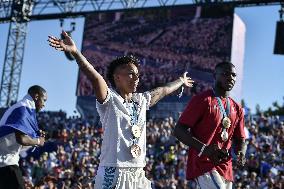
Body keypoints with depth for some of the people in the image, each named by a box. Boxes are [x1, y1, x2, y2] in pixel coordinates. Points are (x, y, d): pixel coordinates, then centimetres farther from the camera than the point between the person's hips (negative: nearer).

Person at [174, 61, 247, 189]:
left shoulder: (237, 109, 16)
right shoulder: (203, 100, -6)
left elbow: (240, 139, 23)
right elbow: (179, 131, -11)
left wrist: (241, 153, -2)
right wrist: (204, 148, -24)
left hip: (225, 167, 8)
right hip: (203, 164, -8)